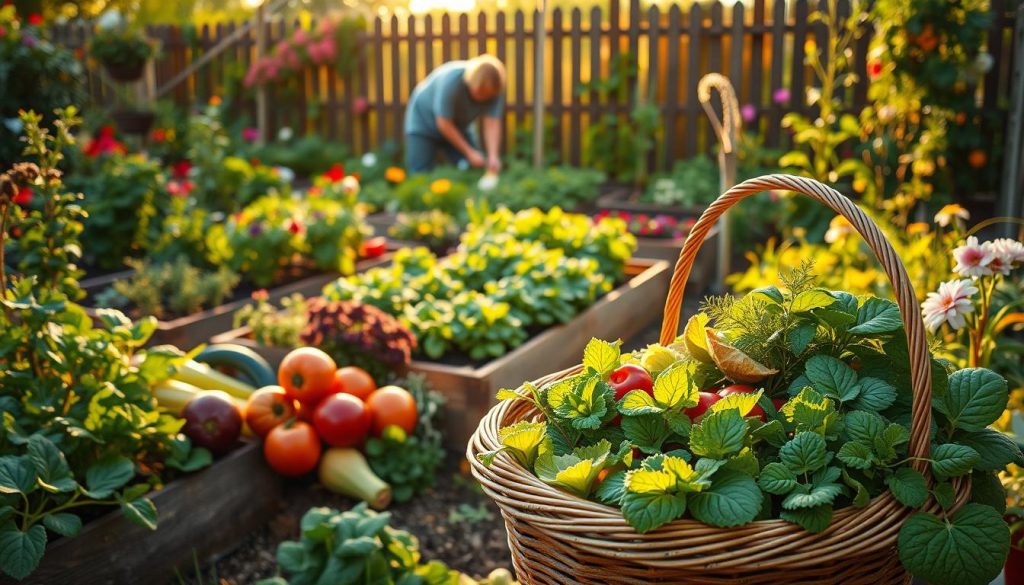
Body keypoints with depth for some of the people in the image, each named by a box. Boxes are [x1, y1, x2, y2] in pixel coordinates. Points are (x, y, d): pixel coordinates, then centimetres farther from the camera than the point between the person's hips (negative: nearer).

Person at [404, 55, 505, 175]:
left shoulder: (494, 87, -24)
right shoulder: (450, 80, -37)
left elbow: (492, 123, -26)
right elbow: (444, 124, -31)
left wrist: (493, 156, -41)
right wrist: (470, 152, -29)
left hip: (459, 126, 4)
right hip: (425, 121, -4)